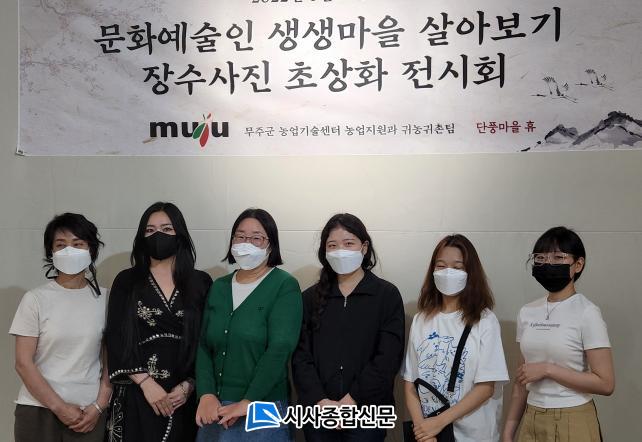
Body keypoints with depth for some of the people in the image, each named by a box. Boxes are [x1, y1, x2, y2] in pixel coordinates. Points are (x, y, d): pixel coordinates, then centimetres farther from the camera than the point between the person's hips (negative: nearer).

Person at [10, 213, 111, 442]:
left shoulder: (104, 298, 1)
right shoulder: (35, 299, -4)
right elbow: (23, 363, -6)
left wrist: (99, 406, -6)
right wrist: (59, 407, -10)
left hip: (89, 414, 1)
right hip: (39, 411, -1)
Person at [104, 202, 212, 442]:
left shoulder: (201, 282, 4)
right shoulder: (126, 281, 4)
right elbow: (115, 337, -3)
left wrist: (188, 385, -9)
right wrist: (146, 382, -12)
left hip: (185, 395, 1)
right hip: (137, 394, 0)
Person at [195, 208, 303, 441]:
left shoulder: (285, 286, -7)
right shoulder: (219, 287, 9)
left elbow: (279, 349, -16)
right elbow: (204, 345, 5)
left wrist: (248, 402, -19)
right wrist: (206, 395, -9)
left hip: (262, 409, -5)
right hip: (215, 408, 5)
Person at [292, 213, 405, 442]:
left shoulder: (387, 295, 0)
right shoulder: (311, 297, 7)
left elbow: (388, 357, -8)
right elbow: (301, 355, 1)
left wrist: (352, 400, -14)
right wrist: (320, 401, -13)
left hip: (367, 413, -2)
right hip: (317, 412, 2)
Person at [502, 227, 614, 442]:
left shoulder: (587, 313, -11)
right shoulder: (527, 313, 5)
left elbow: (605, 383, -15)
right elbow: (522, 378, 10)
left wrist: (548, 369, -18)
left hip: (572, 424, -5)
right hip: (531, 421, 5)